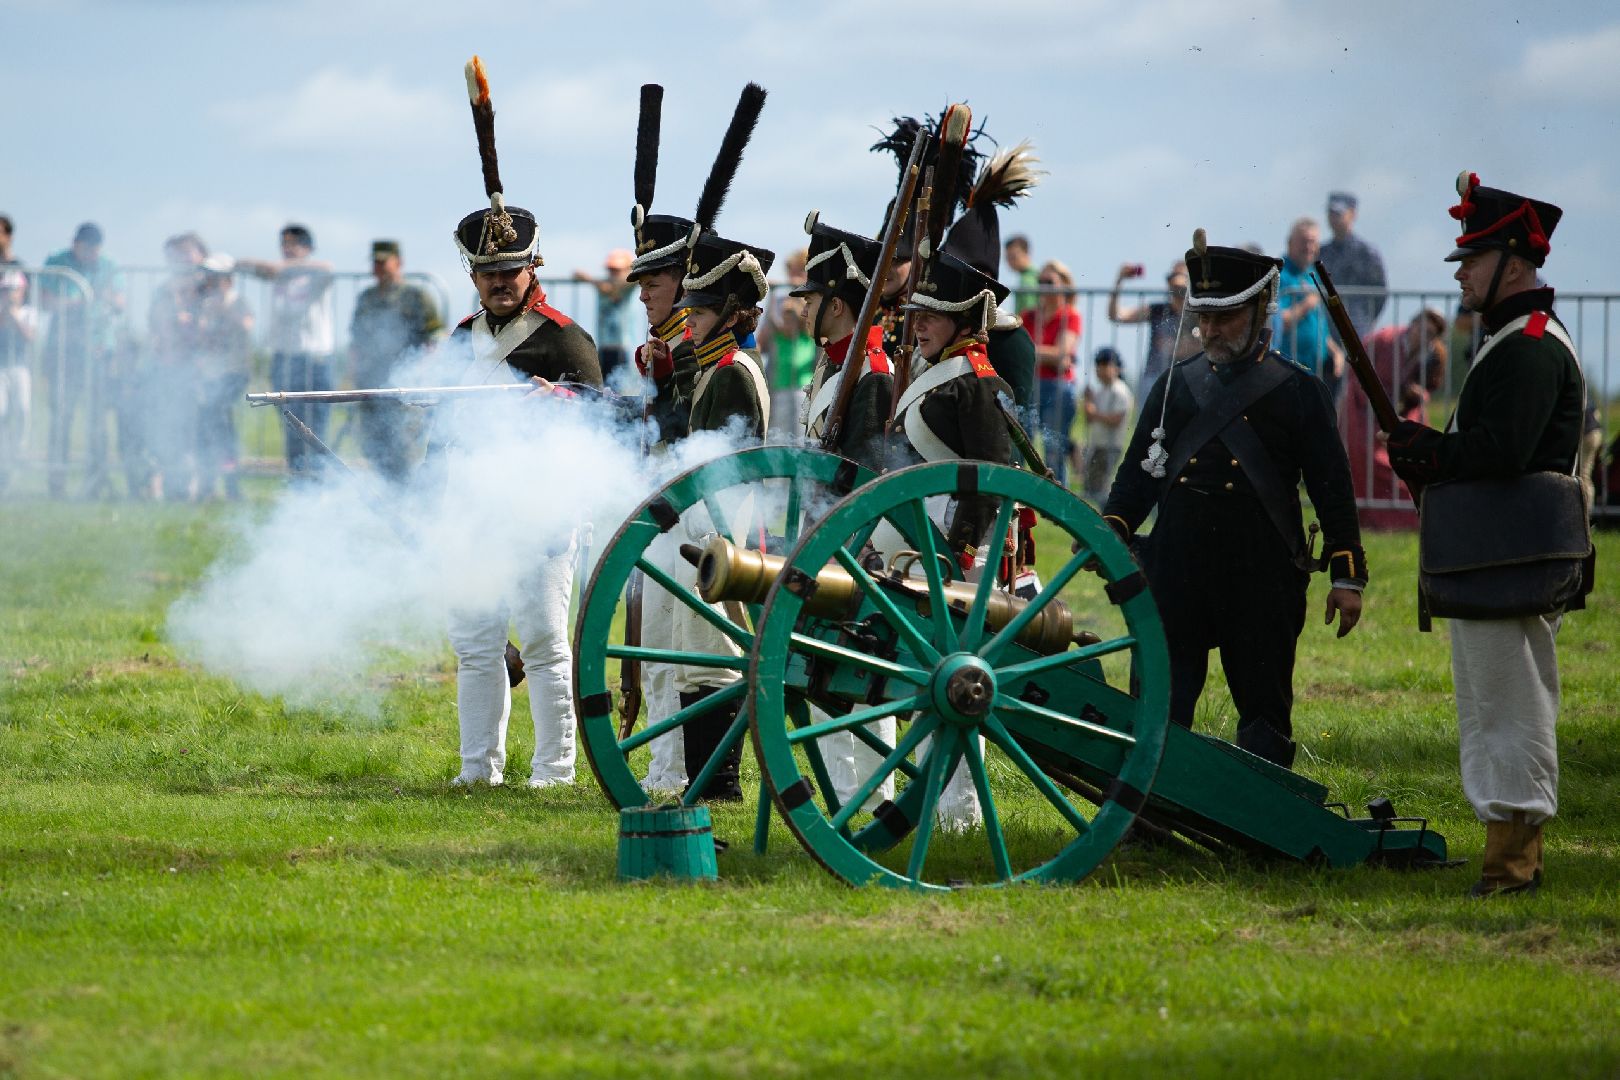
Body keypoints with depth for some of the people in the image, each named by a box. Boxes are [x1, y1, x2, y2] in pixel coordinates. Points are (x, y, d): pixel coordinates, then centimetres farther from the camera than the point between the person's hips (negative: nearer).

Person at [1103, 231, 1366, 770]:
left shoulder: (1298, 391, 5)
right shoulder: (1174, 384, 13)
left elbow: (1332, 487, 3)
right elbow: (1139, 471, 13)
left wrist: (1348, 577, -1)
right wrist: (1110, 532, -5)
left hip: (1262, 576, -2)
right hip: (1177, 569, 2)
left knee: (1265, 706, 5)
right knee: (1159, 701, -3)